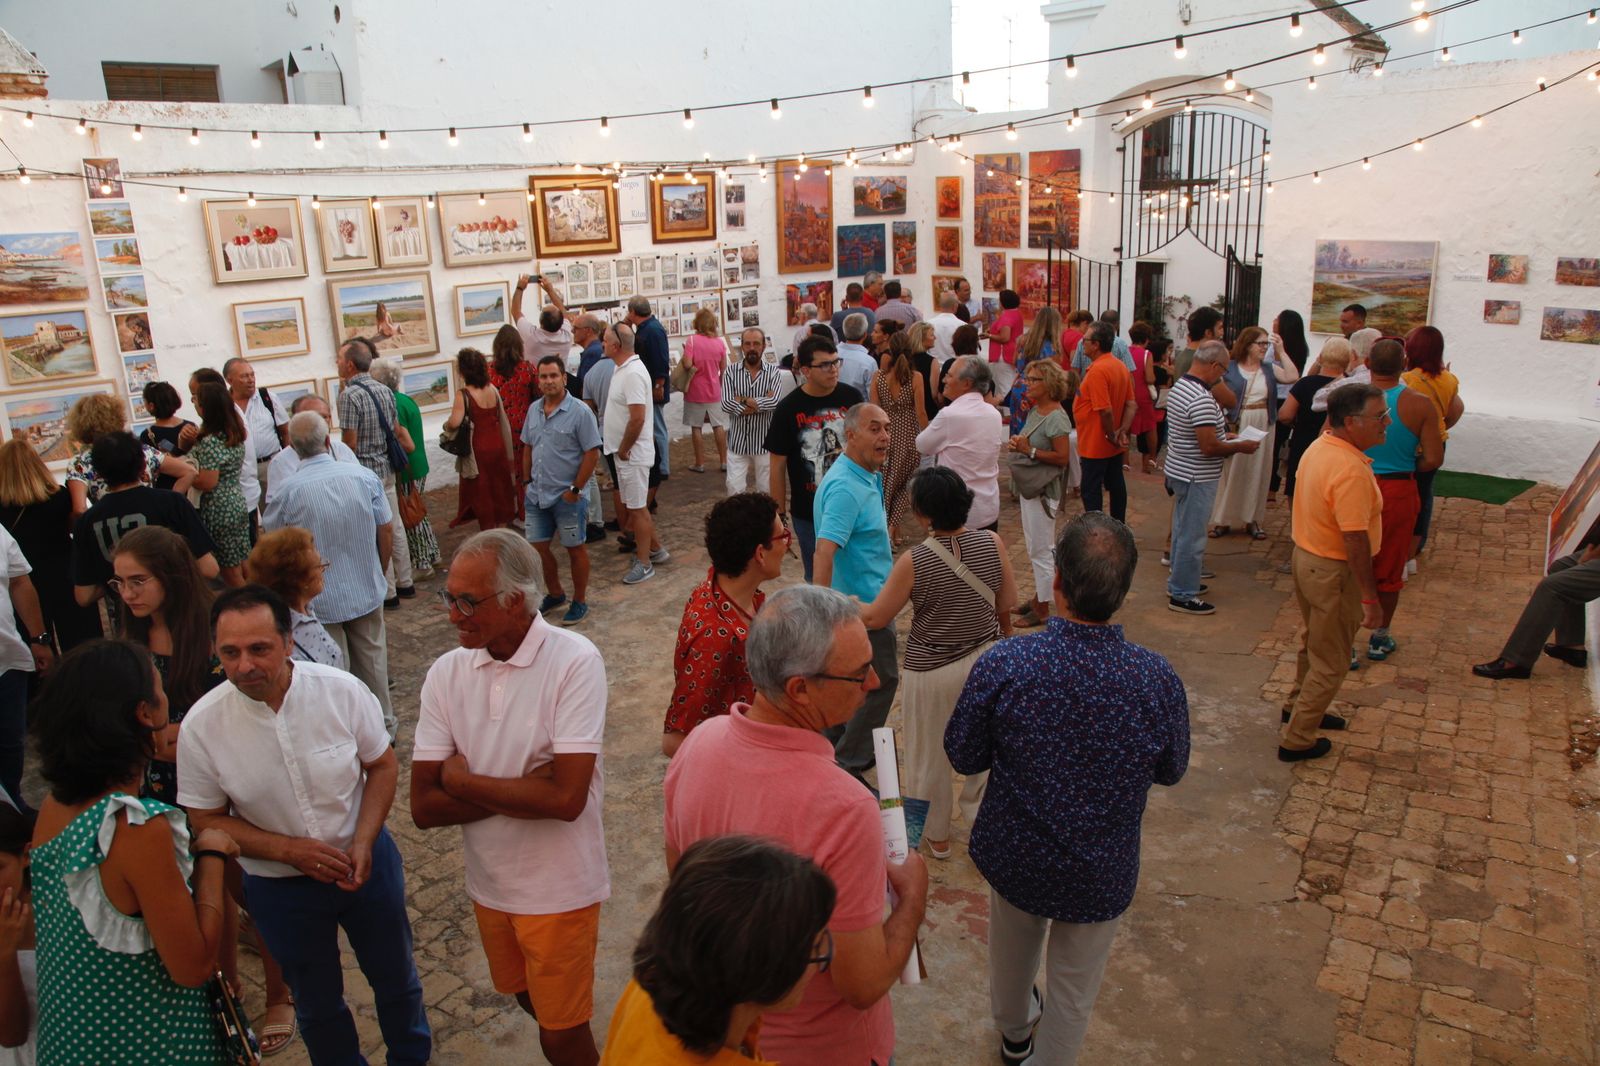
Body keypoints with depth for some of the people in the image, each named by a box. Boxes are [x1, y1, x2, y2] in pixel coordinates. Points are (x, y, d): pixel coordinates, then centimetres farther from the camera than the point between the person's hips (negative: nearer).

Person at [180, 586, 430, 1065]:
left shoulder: (341, 690, -22)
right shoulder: (201, 725, -20)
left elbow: (382, 765, -7)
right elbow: (207, 820, -9)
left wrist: (363, 842, -19)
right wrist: (289, 850, -21)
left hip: (365, 861, 1)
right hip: (279, 885, 0)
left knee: (395, 976, 22)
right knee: (316, 1004, 21)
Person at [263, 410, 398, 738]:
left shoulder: (288, 492, -17)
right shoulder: (363, 476, -11)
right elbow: (386, 530, -3)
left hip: (320, 599, -2)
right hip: (366, 590, 2)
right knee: (372, 658, 18)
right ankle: (383, 724, 31)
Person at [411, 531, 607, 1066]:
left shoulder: (575, 662, -22)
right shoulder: (446, 673, -7)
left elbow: (566, 797, -28)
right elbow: (424, 807, -9)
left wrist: (462, 779, -17)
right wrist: (522, 792, -21)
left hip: (560, 887, -5)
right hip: (489, 883, 5)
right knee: (528, 998, 26)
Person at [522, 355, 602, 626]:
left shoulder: (579, 412, -14)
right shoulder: (534, 410, 5)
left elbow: (592, 453, -14)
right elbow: (528, 448, 15)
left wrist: (575, 489, -15)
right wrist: (526, 481, 10)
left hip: (567, 497, -6)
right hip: (536, 495, 6)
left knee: (575, 549, 7)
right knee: (538, 547, 13)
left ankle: (580, 601, 22)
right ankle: (555, 594, 33)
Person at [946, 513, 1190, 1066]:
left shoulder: (1002, 665, -29)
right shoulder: (1158, 679, -25)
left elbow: (963, 757, -13)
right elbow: (1171, 772, -6)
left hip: (1013, 857, 2)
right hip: (1101, 875, -1)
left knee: (1012, 954, 32)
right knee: (1073, 989, 24)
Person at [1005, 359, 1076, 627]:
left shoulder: (1056, 417, -19)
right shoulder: (1035, 410, 8)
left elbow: (1063, 458, -22)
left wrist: (1029, 450, -23)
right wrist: (1019, 445, -3)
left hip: (1043, 491, -9)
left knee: (1041, 550, 0)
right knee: (1036, 547, 19)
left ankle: (1043, 610, 10)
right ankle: (1039, 597, 33)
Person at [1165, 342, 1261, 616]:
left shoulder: (1180, 386, 6)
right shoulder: (1202, 400, -26)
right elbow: (1209, 447, -27)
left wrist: (1222, 437, 15)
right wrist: (1240, 447, -12)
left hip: (1179, 470, 10)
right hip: (1197, 478, -10)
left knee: (1183, 530, 20)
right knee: (1192, 537, 0)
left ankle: (1179, 582, 33)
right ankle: (1183, 596, 9)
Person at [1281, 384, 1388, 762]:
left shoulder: (1319, 447, 1)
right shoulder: (1351, 471, -29)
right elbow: (1355, 540, -28)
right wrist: (1371, 597, -20)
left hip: (1306, 556, 9)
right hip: (1333, 571, -9)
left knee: (1313, 643, 28)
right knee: (1330, 663, 7)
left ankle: (1299, 706, 47)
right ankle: (1297, 740, 16)